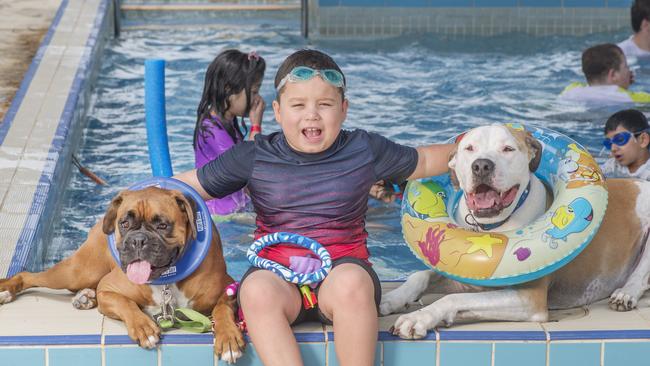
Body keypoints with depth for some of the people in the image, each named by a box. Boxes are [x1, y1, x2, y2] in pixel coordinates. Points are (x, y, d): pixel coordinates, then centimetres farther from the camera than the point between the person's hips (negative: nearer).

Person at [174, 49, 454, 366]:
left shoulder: (364, 150, 6)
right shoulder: (253, 158, 4)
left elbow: (423, 161, 20)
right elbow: (188, 186, 7)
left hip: (342, 265, 0)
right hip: (277, 274, 0)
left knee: (352, 282, -36)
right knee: (257, 290, -35)